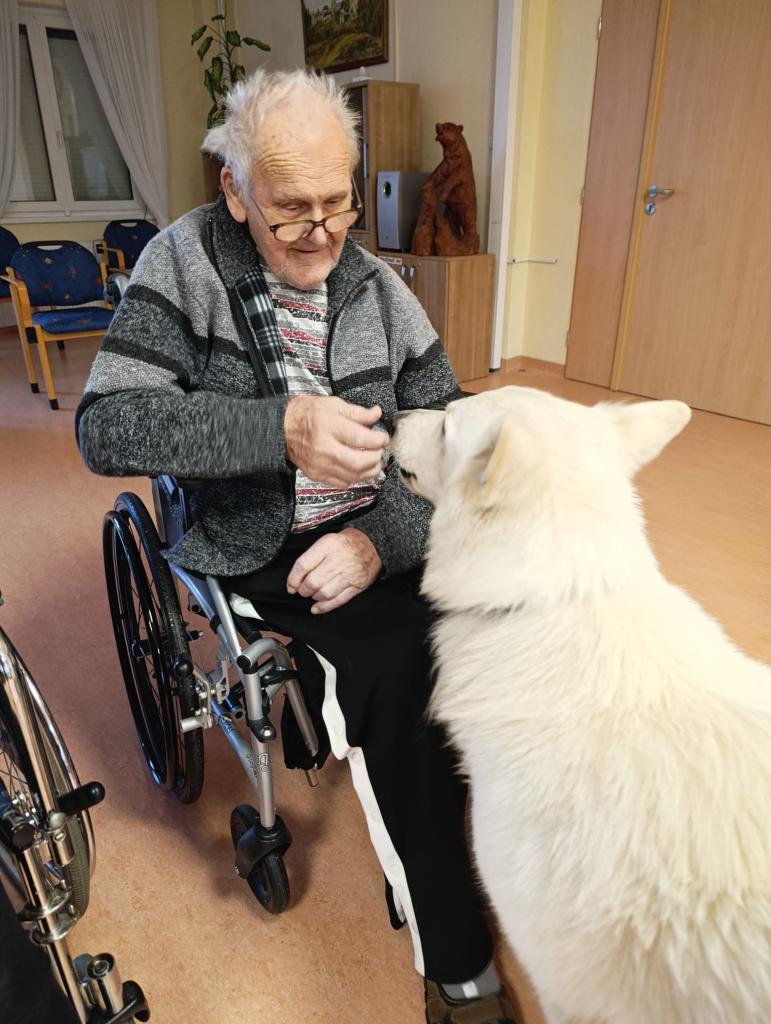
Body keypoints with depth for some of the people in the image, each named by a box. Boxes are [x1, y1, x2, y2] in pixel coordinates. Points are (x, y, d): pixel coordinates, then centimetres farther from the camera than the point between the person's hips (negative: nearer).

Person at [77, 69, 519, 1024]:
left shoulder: (378, 287, 5)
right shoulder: (185, 262, -3)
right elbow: (106, 426, -14)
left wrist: (381, 537, -18)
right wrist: (281, 431, -27)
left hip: (372, 537, 4)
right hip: (251, 551, -3)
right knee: (402, 660, -28)